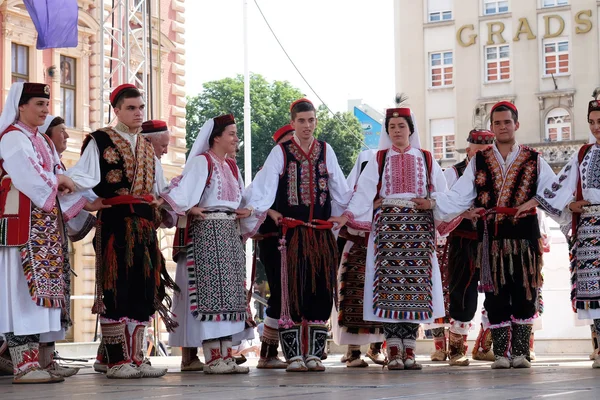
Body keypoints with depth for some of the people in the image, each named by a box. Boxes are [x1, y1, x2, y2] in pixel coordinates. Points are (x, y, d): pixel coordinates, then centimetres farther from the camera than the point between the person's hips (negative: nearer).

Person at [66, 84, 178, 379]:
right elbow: (79, 178, -9)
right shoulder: (100, 141, 2)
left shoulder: (147, 149, 22)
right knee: (116, 291, -7)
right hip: (115, 224, -7)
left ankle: (135, 357, 10)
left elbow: (159, 189, 30)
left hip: (145, 226, 7)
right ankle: (117, 361, -4)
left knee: (143, 291, 5)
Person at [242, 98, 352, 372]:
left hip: (322, 234, 3)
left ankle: (314, 354, 7)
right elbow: (263, 190, -5)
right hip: (292, 233, -3)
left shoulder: (325, 151, 11)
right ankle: (294, 355, 1)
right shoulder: (281, 152, 2)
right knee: (293, 292, -3)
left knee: (321, 292, 1)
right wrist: (252, 223, -12)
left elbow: (340, 190, 17)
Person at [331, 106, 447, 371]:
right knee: (389, 281, -10)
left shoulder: (425, 159, 14)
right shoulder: (379, 159, 11)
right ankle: (393, 350, -9)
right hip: (387, 224, -1)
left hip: (419, 226, 1)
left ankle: (409, 349, -2)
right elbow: (364, 190, -1)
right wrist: (346, 215, -14)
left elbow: (441, 193, 9)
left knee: (416, 282, -6)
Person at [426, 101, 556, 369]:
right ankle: (501, 353, 7)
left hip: (524, 235, 0)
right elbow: (458, 196, 6)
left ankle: (520, 352, 6)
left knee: (524, 293, -1)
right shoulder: (479, 161, 12)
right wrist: (433, 203, -7)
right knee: (496, 295, 1)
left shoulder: (533, 160, 10)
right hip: (492, 236, 0)